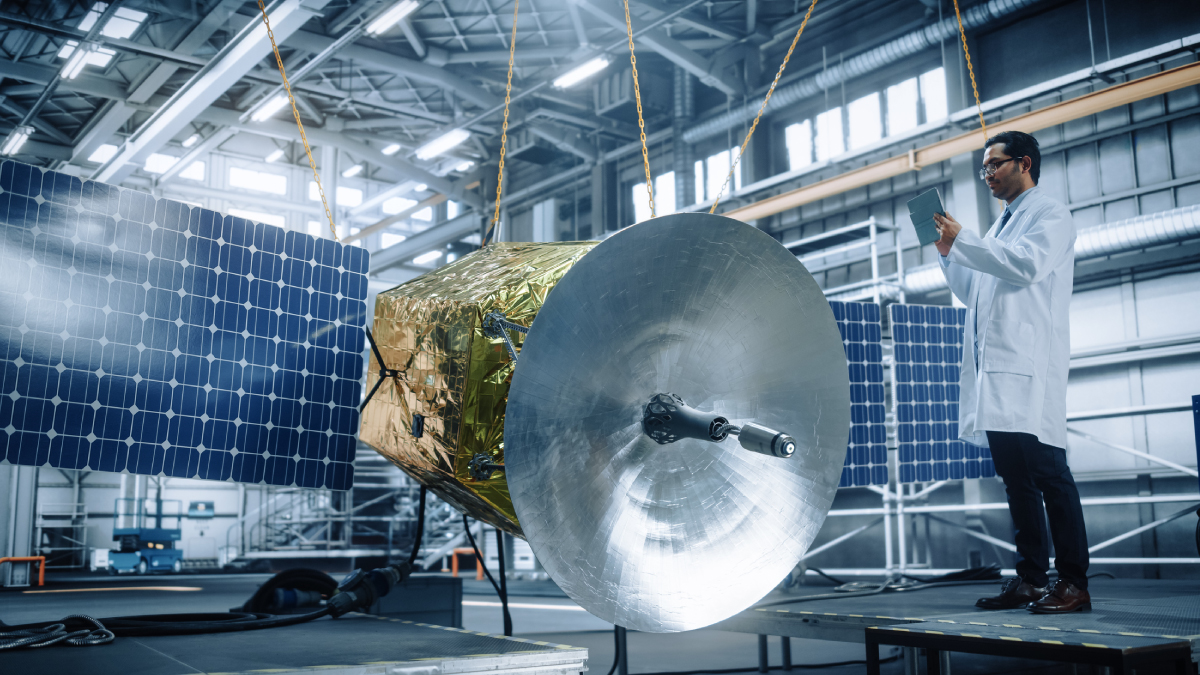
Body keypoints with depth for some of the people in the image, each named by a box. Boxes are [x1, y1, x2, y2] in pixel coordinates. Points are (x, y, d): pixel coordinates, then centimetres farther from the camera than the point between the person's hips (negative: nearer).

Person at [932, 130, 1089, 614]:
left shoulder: (1049, 215, 3)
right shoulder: (999, 228, 27)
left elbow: (1028, 264, -17)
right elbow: (972, 294, 28)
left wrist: (962, 241, -13)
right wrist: (948, 254, 13)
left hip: (1028, 368, -8)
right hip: (994, 370, 8)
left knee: (1046, 470, -10)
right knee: (1016, 478, 7)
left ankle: (1074, 582, -5)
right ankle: (1031, 579, 12)